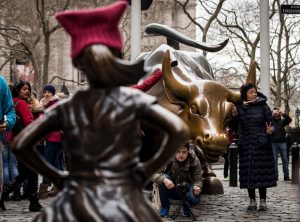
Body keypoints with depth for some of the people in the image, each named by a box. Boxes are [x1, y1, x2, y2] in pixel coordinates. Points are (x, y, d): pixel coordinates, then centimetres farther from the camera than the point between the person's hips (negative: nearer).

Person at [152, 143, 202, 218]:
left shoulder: (194, 161, -18)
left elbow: (198, 179, -13)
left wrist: (197, 187, -37)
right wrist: (163, 179, -46)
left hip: (186, 189, 0)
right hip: (170, 189, 0)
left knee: (195, 198, -33)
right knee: (163, 178, -31)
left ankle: (186, 208, 5)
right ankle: (164, 207, -12)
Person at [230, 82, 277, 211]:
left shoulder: (263, 106, 0)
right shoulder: (239, 108, 5)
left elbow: (271, 121, -5)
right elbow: (235, 128, 5)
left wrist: (270, 130, -26)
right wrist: (234, 116, -12)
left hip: (261, 145, -2)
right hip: (246, 145, 2)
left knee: (262, 171, -1)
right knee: (248, 172, 3)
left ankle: (263, 201, 6)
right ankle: (252, 201, 12)